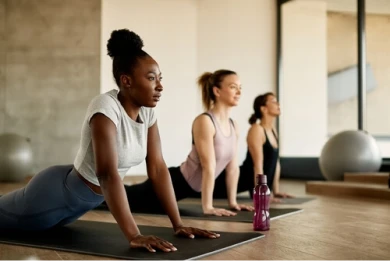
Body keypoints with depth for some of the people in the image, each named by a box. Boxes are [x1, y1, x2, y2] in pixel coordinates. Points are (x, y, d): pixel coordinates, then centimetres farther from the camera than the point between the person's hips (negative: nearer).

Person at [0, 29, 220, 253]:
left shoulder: (147, 111, -10)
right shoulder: (106, 107, -33)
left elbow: (158, 168, -8)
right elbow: (107, 174, -41)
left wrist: (178, 224, -13)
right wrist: (134, 236, -46)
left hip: (89, 199, 8)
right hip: (59, 192, -8)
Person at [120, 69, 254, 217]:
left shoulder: (234, 126, 1)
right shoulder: (204, 121, -24)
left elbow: (233, 167, 5)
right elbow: (208, 167, -27)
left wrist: (232, 202, 5)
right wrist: (207, 207, -28)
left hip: (193, 188, 8)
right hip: (177, 182, -8)